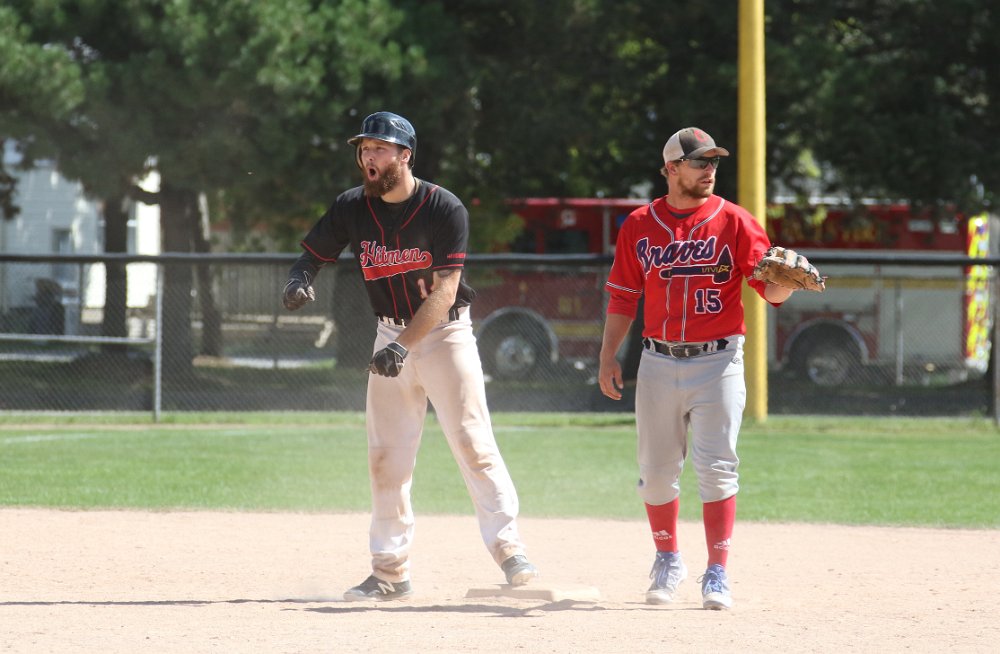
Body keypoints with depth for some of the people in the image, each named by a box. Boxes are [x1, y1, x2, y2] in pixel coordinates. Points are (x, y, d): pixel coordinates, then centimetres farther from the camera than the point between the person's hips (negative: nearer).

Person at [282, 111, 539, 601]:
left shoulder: (444, 209, -15)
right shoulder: (351, 208, -2)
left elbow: (444, 291, -20)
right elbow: (312, 256, 7)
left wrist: (404, 345, -30)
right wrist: (299, 281, -18)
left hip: (445, 332, -4)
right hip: (391, 337, 4)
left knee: (473, 443, -12)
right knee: (386, 455, 3)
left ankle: (509, 550, -9)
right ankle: (390, 572, 9)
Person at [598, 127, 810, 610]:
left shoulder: (734, 222, -1)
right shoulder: (639, 226, 6)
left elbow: (769, 288, -7)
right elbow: (622, 298, 10)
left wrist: (787, 281, -29)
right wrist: (608, 357, 3)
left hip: (717, 361, -2)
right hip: (658, 364, 3)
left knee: (716, 466, -9)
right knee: (656, 470, 8)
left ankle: (717, 575, -3)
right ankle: (668, 562, 28)